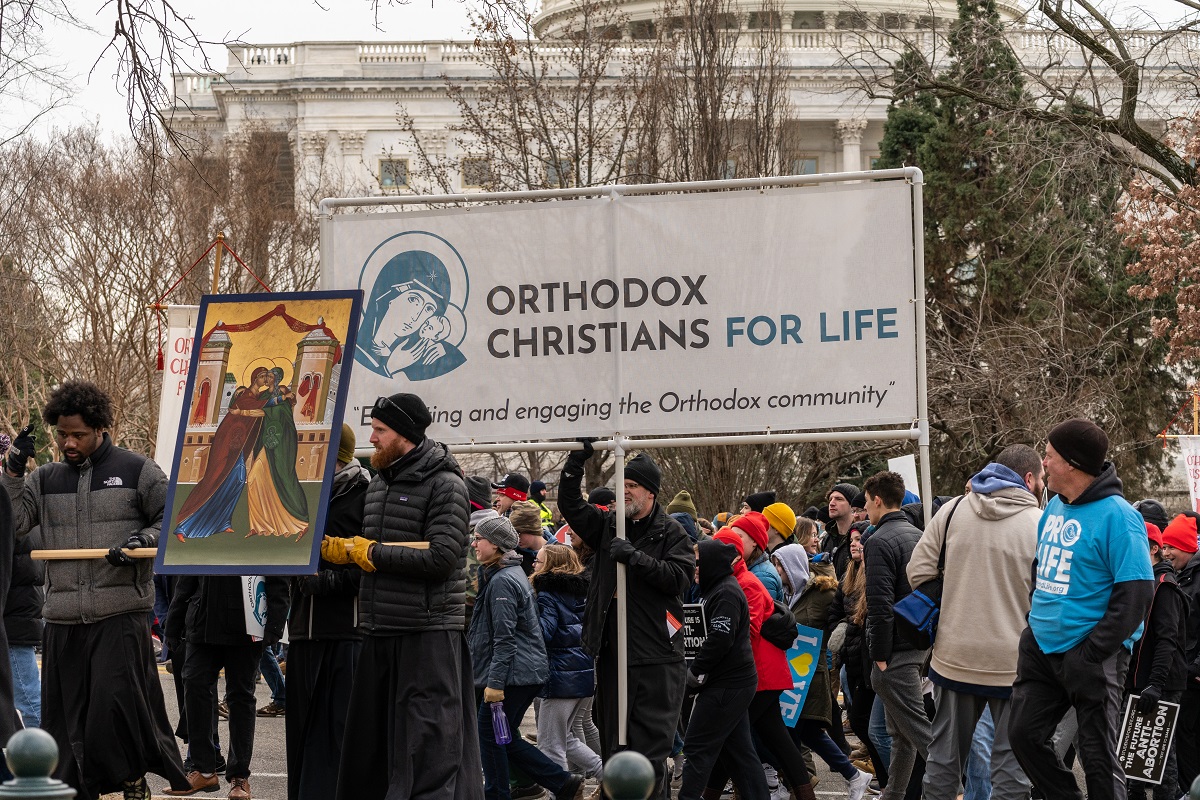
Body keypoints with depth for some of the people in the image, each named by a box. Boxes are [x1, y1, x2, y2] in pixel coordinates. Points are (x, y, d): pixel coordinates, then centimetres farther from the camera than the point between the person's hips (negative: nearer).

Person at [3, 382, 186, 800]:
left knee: (115, 701, -13)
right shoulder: (45, 479, 13)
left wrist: (143, 540, -11)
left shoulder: (136, 471, 4)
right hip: (63, 619, 4)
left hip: (122, 613, -4)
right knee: (66, 718, 5)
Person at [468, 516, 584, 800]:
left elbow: (504, 637, -20)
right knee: (506, 739, 14)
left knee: (490, 736, -1)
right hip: (530, 672, 10)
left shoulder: (502, 581, -15)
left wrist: (495, 681, -21)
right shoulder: (513, 573, 17)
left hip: (512, 673, -10)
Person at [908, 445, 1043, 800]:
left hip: (954, 658, 3)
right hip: (1012, 662, -3)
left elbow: (918, 572, 1)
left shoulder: (951, 511, 1)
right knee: (1012, 762, 3)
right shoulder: (1041, 525, -9)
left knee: (944, 756, 14)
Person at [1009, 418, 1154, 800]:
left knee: (1098, 754, -1)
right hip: (1041, 648, 8)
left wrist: (1092, 651, -21)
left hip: (1091, 656, -8)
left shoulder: (1117, 516, -16)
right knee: (1024, 734, 11)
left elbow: (1136, 594, -19)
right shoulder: (1055, 507, 8)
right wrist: (1036, 619, 12)